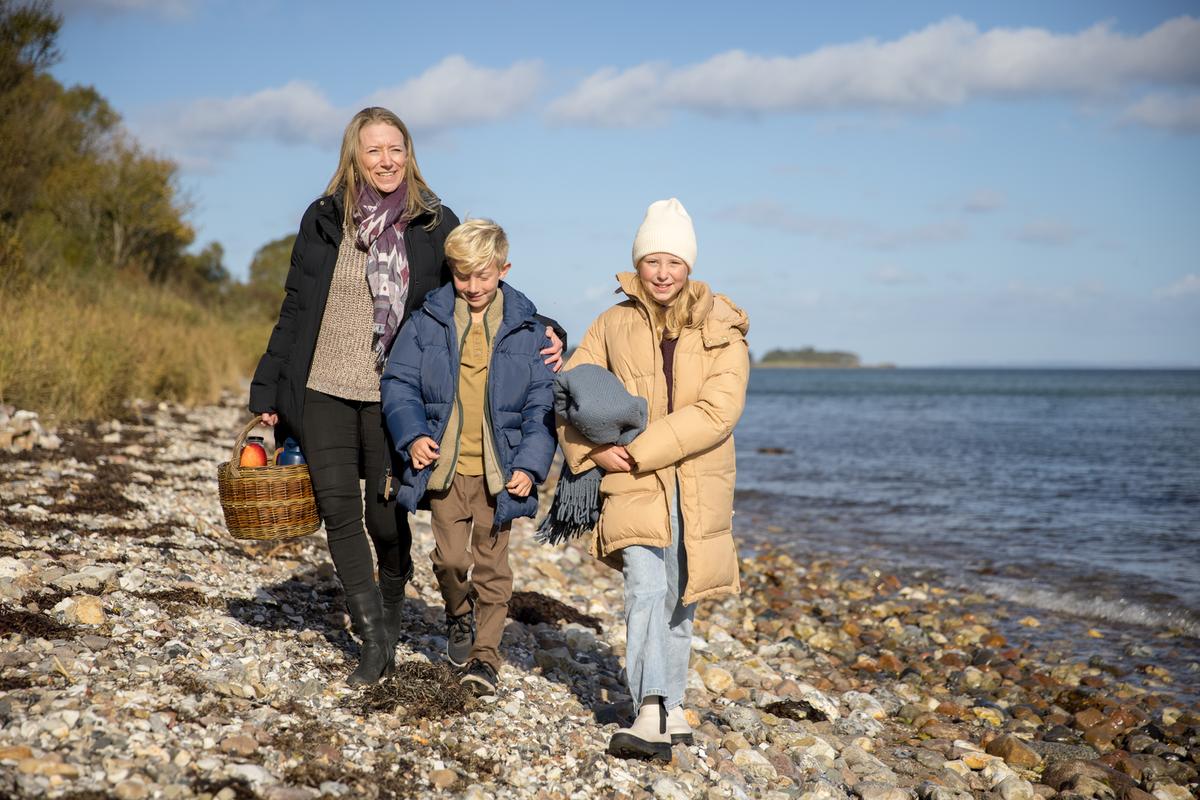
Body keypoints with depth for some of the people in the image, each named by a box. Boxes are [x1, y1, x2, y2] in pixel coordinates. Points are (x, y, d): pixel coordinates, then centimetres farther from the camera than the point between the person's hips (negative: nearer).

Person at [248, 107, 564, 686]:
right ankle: (374, 639, 6)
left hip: (393, 394, -2)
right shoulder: (324, 219, 5)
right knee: (339, 512, -3)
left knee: (386, 515, 2)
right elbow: (294, 310, 11)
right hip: (323, 389, 2)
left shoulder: (435, 225, 0)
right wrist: (267, 389, 10)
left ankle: (392, 612, 29)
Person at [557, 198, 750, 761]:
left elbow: (718, 411, -15)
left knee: (679, 601, 10)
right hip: (635, 484, 0)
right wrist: (590, 450, -5)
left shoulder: (721, 329, -3)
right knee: (646, 588, -19)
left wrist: (639, 449, -19)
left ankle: (668, 707, 27)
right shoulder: (615, 324, 4)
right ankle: (656, 716, -22)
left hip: (697, 486, 0)